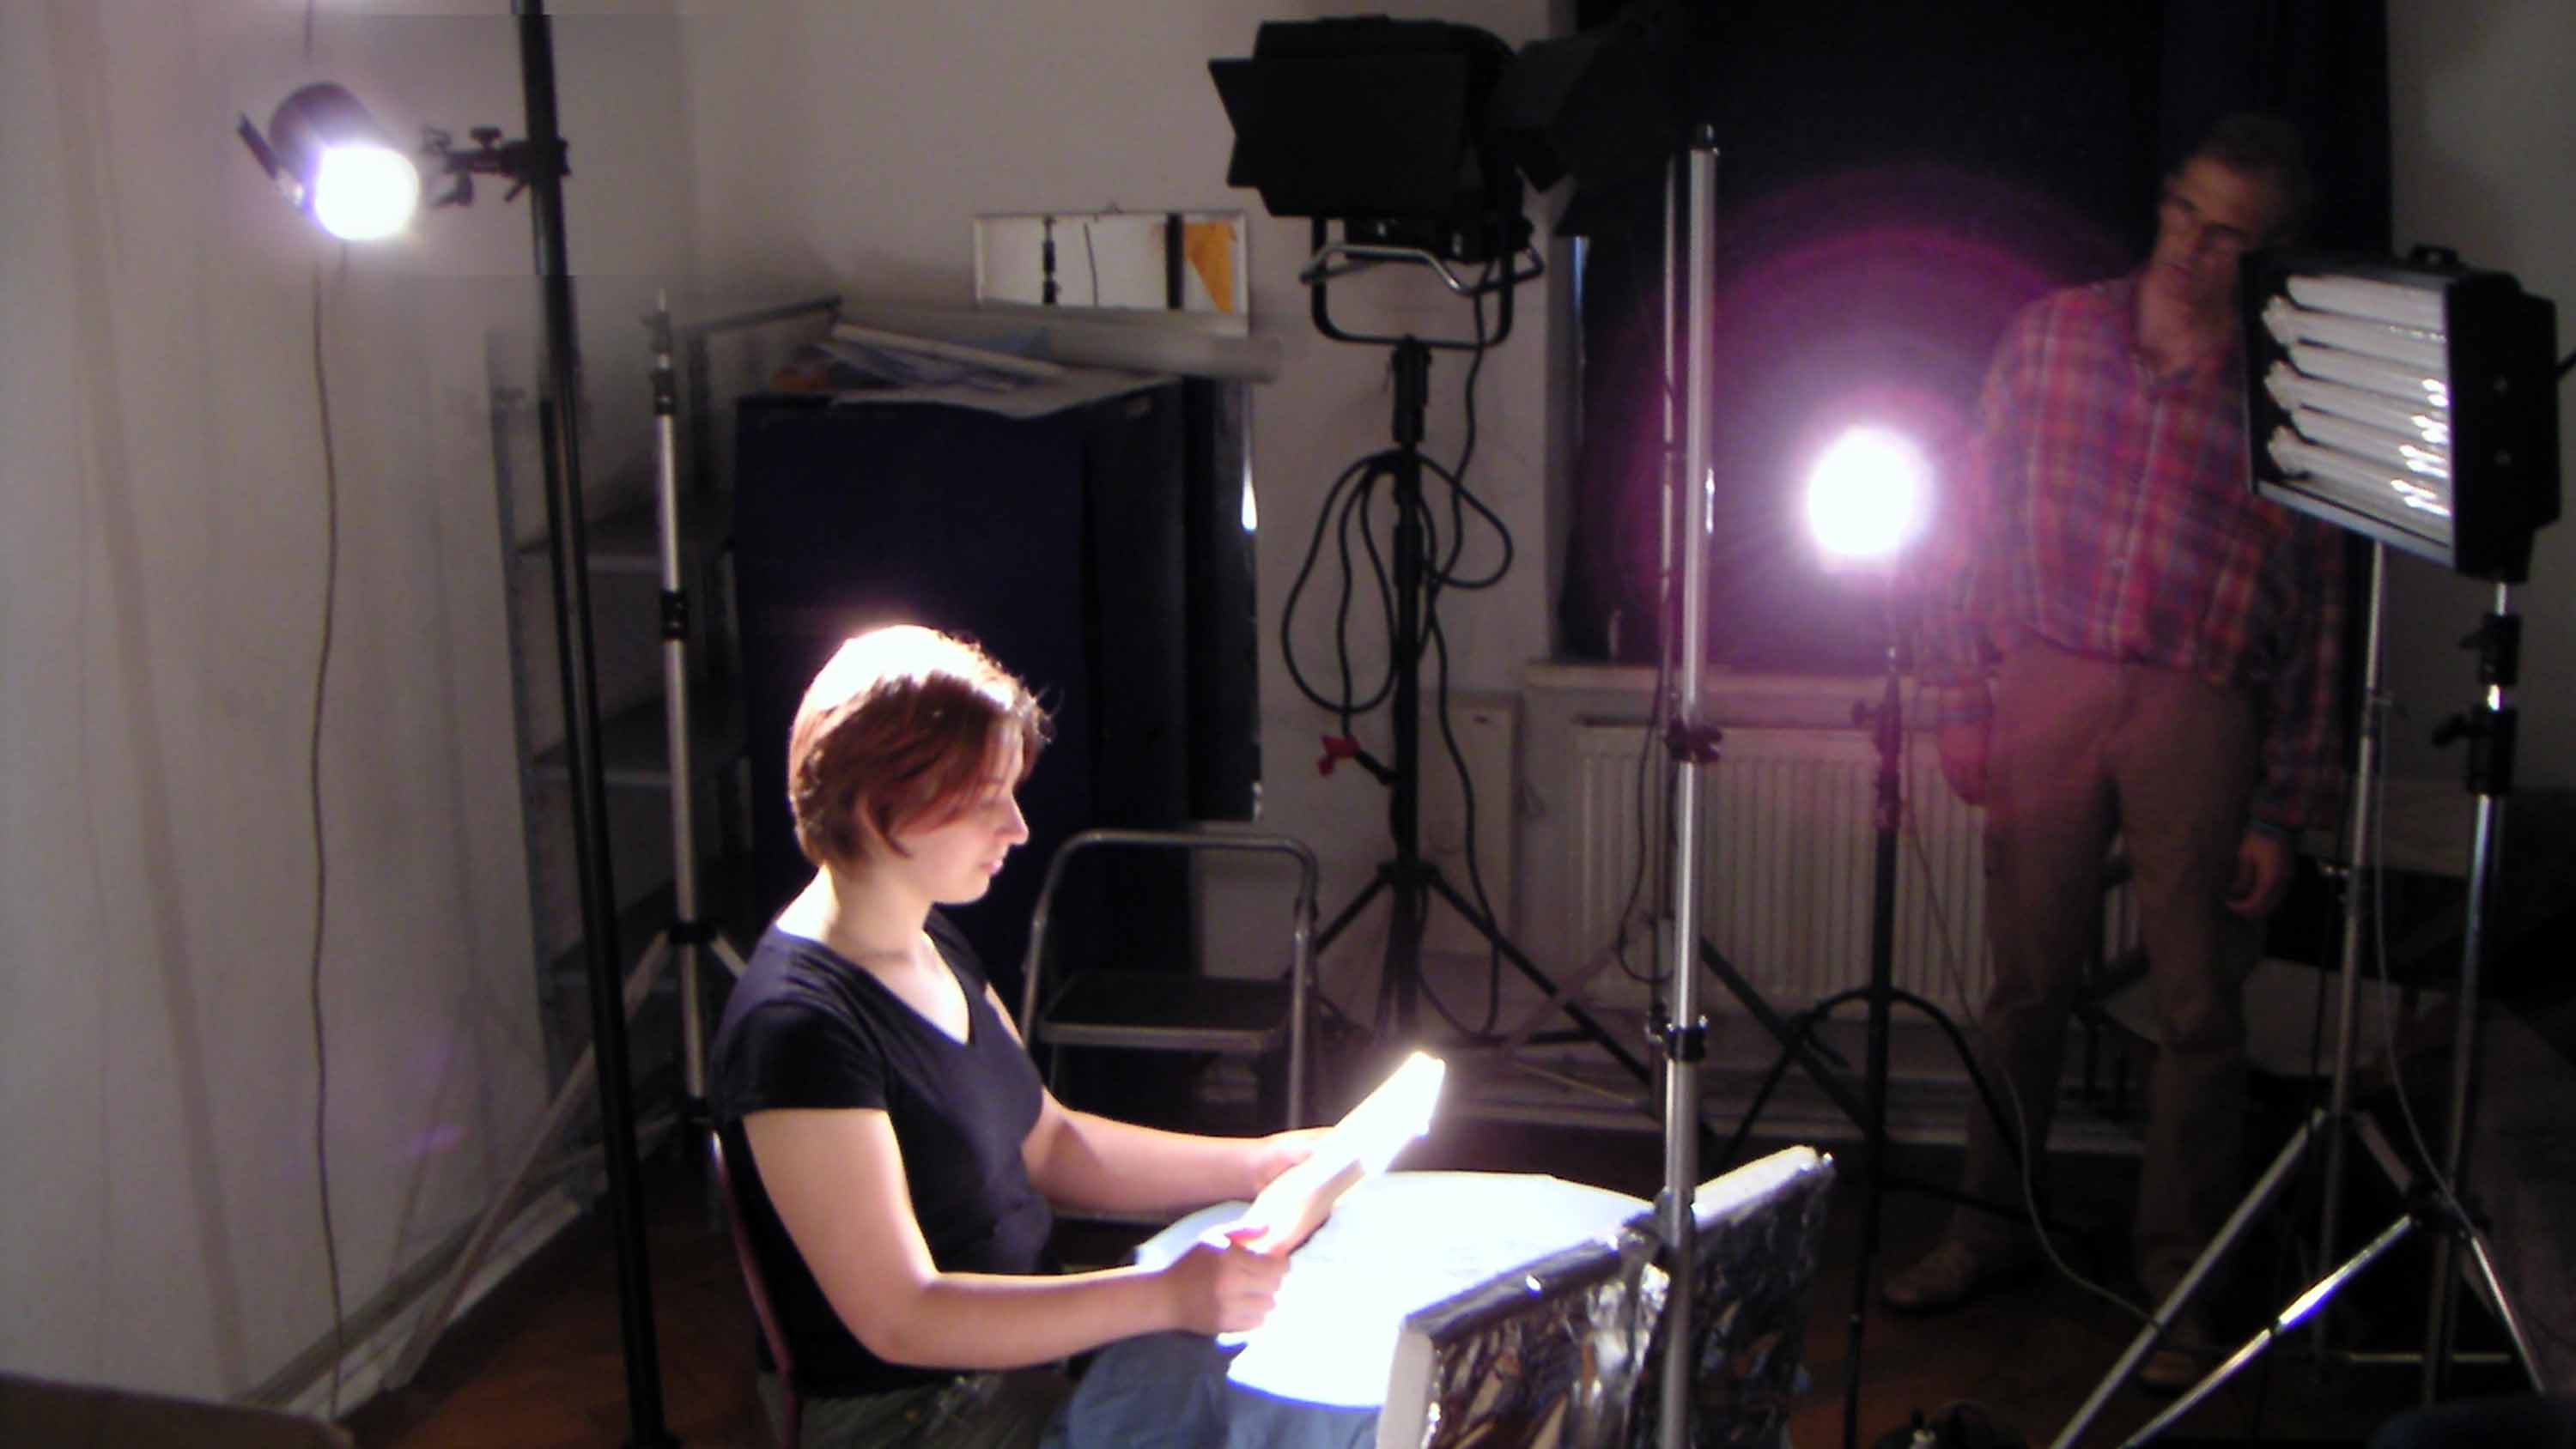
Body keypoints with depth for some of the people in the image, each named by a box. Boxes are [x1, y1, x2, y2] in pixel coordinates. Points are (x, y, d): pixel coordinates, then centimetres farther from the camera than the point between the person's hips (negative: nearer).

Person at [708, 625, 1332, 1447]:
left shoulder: (932, 948, 7)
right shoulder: (798, 1025, -23)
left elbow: (1048, 1143, 15)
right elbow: (899, 1318, -24)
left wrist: (1256, 1164, 3)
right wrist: (1164, 1297, -30)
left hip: (1032, 1349, 9)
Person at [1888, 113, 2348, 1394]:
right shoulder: (2051, 335, 8)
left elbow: (2319, 614, 1)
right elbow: (1975, 522, 9)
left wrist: (2287, 809, -2)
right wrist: (1960, 702, 4)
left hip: (2202, 712, -1)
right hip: (2045, 686, 2)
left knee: (2197, 1012, 2)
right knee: (2026, 985, 9)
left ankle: (2181, 1286, 16)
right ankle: (1993, 1231, 26)